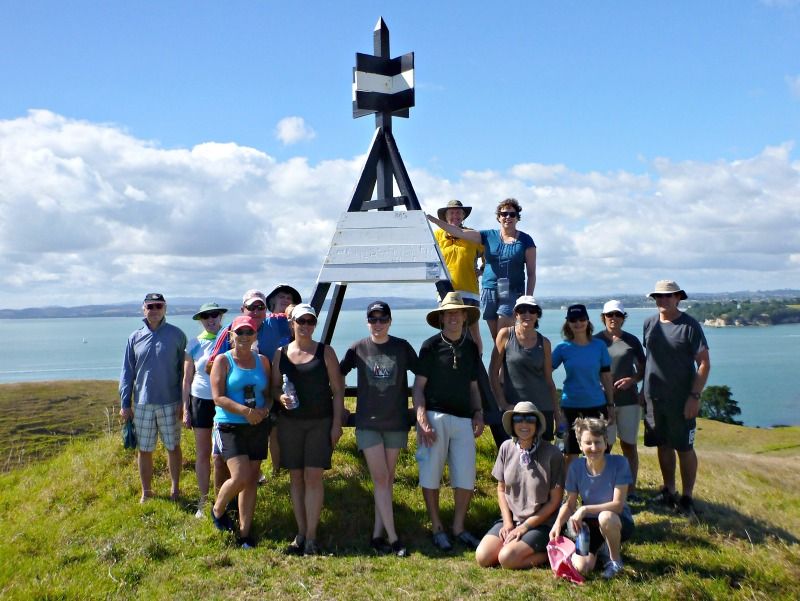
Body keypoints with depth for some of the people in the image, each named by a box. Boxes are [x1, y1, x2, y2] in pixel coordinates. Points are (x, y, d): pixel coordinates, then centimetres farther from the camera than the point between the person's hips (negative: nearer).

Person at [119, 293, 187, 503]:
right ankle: (146, 492, 24)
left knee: (173, 447, 9)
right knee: (144, 450, 9)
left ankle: (175, 488, 24)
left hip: (170, 403, -2)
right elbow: (127, 373, 8)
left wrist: (183, 401, -6)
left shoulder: (176, 335, -2)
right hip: (142, 404, 2)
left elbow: (184, 370, 0)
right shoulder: (135, 338, 4)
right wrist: (125, 404, 4)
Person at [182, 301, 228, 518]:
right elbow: (187, 379, 7)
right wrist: (185, 409, 4)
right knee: (202, 454, 7)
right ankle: (203, 501, 18)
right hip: (201, 401, 1)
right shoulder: (194, 344, 2)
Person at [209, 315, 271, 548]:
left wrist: (264, 410, -9)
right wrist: (245, 411, -21)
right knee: (240, 477, -15)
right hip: (230, 427, -4)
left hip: (258, 427, 4)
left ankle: (245, 533, 16)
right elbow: (218, 397, -10)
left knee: (252, 480, 6)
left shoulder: (262, 361, 10)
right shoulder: (223, 361, -2)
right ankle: (217, 510, 17)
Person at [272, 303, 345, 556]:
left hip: (320, 422, -2)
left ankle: (311, 537, 0)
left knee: (313, 477, -6)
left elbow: (337, 389, 1)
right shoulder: (281, 353, 7)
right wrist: (281, 397, -11)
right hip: (290, 422, 3)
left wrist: (337, 423, -5)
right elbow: (274, 387, 12)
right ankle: (300, 533, 17)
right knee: (296, 478, 7)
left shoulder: (325, 352, 1)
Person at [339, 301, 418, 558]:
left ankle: (378, 535, 15)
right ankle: (393, 538, -3)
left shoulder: (402, 347, 1)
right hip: (368, 422, -1)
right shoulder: (357, 349, 0)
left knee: (388, 479, 7)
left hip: (396, 422, 1)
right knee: (380, 479, -6)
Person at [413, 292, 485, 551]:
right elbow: (418, 386, -2)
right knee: (431, 474, 2)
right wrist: (421, 420, -12)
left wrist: (478, 414, 6)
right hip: (435, 417, -4)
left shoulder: (471, 348, 12)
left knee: (466, 476, 2)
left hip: (464, 419, 4)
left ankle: (458, 527, 19)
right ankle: (437, 528, 17)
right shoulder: (431, 346, -1)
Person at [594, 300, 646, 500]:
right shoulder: (596, 340, 3)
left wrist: (632, 380, -9)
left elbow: (643, 369, 10)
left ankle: (631, 489, 14)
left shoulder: (632, 341, 5)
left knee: (629, 445, 6)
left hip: (628, 400, 1)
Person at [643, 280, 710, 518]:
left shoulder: (689, 325, -9)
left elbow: (704, 363, -11)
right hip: (654, 397, 5)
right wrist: (644, 388, 13)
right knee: (663, 445, 14)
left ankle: (687, 497, 14)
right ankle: (669, 491, 27)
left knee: (684, 448, 3)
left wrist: (695, 396, -16)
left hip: (681, 400, -5)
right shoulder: (649, 323, 5)